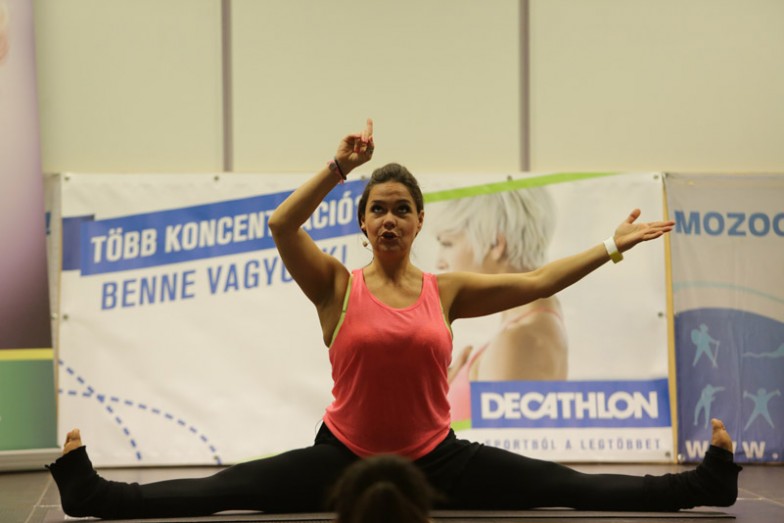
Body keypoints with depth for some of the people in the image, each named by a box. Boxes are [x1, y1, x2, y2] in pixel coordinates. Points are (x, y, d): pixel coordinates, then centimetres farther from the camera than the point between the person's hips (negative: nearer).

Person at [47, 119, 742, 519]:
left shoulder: (446, 289, 4)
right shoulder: (336, 286, -5)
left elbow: (535, 282, 9)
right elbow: (281, 225, -21)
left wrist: (612, 248, 9)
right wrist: (340, 169, -30)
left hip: (437, 458, 2)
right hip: (345, 455, -2)